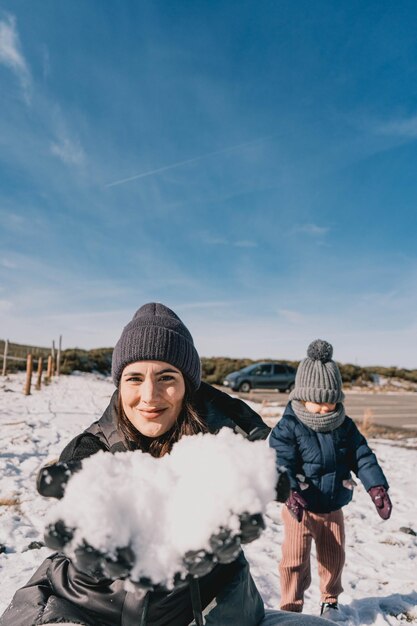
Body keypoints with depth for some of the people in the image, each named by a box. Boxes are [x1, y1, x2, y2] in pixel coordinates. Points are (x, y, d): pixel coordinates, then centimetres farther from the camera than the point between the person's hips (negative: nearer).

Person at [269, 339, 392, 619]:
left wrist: (377, 487, -17)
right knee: (295, 560, 4)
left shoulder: (345, 426, -4)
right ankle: (290, 606, 26)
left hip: (333, 509, 4)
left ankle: (330, 600, 46)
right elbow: (281, 462, -24)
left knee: (333, 558, 21)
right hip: (300, 508, -4)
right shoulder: (289, 426, -18)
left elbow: (363, 456, -4)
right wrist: (290, 493, -38)